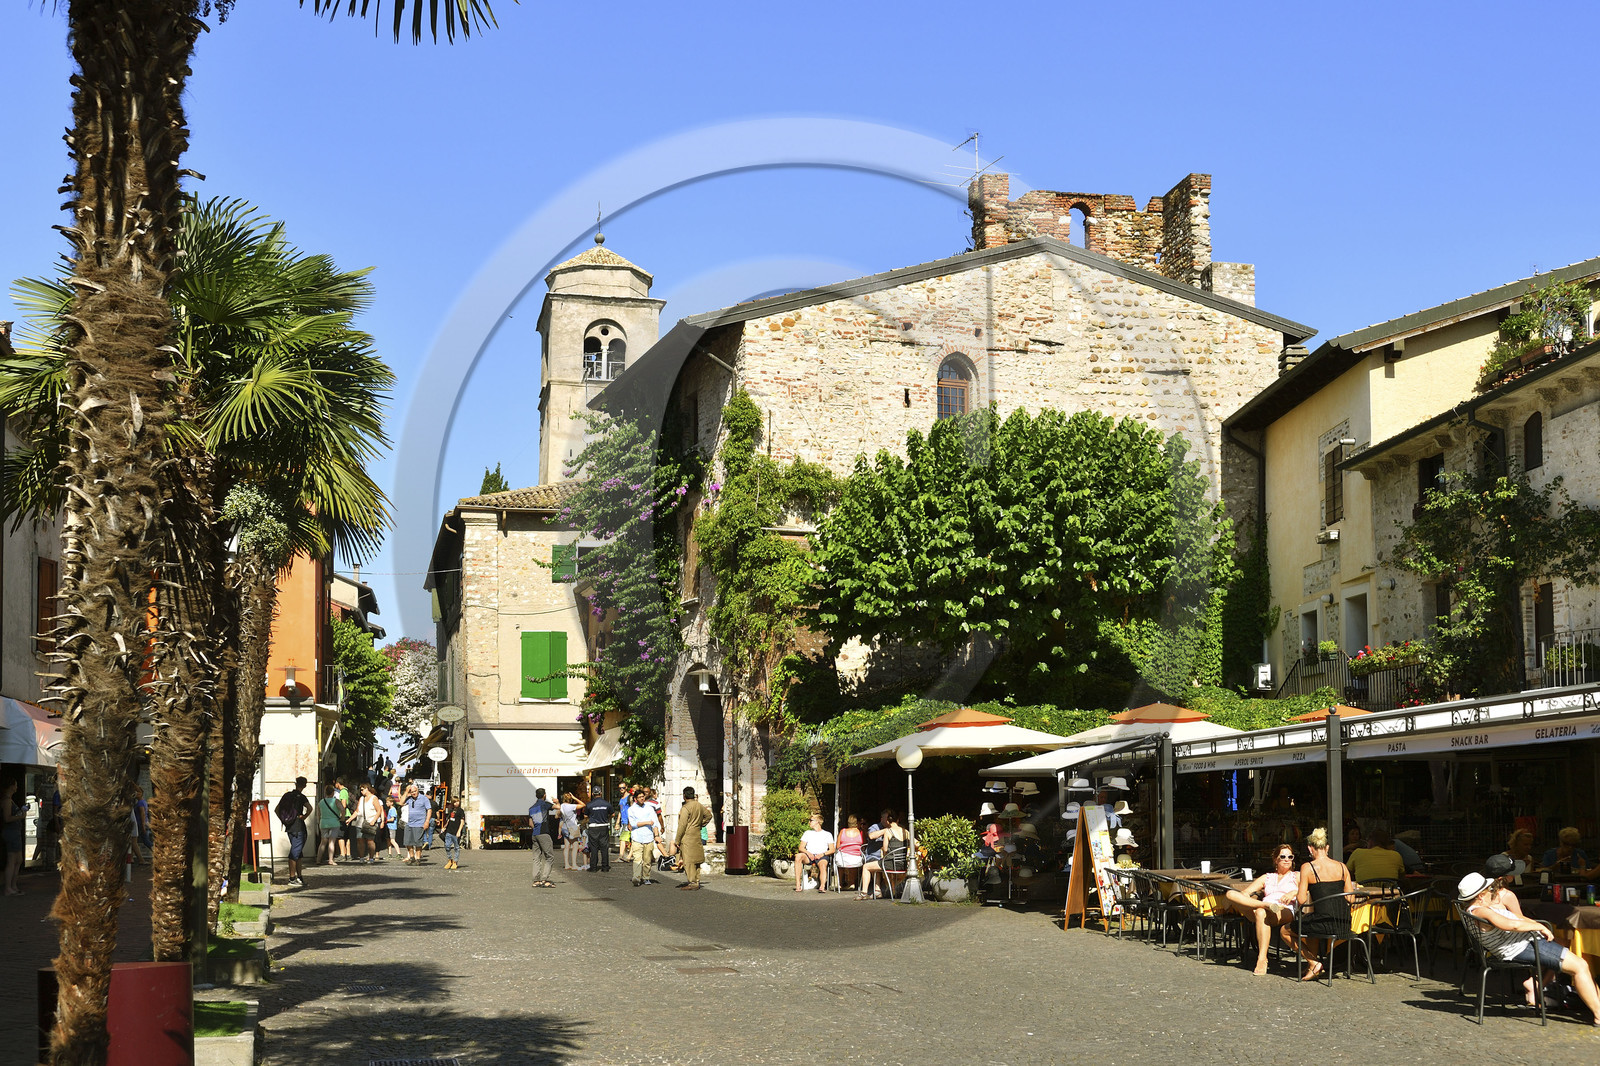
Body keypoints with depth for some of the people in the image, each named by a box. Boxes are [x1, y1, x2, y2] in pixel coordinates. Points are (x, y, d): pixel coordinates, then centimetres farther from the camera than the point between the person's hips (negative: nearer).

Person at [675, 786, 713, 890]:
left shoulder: (685, 808, -15)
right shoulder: (700, 806, 9)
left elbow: (682, 826, -16)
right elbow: (708, 815, 25)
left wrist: (677, 840, -11)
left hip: (687, 837, -8)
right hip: (697, 836, 8)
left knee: (688, 860, -6)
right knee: (696, 860, 13)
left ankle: (692, 882, -9)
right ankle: (696, 880, 17)